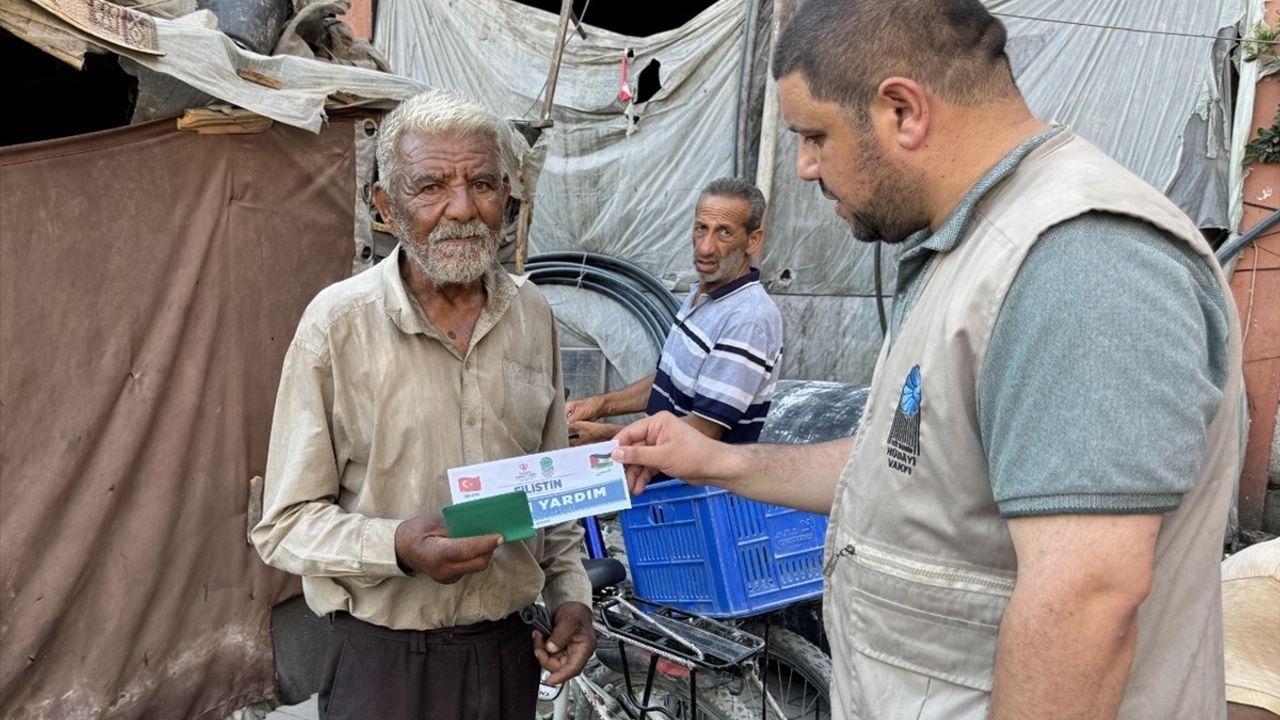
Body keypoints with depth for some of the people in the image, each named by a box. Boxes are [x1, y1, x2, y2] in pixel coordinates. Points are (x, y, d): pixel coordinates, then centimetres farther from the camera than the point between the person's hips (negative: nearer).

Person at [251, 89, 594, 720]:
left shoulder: (532, 316, 1)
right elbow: (285, 524, -10)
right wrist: (398, 547, -26)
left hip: (510, 648, 4)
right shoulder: (338, 322, -13)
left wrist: (571, 593, 3)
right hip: (385, 660, -4)